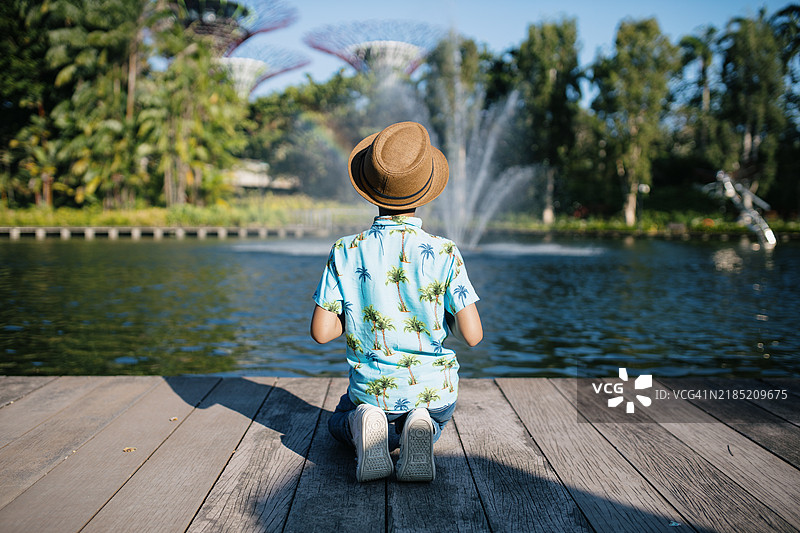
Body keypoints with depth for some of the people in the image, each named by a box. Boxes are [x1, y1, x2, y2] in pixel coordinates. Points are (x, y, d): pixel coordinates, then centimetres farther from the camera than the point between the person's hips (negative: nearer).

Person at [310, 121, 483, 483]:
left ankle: (363, 425, -4)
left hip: (372, 390, 0)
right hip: (434, 392, 0)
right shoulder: (444, 254, -16)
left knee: (339, 424, 34)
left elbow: (321, 333, -11)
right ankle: (418, 430, -2)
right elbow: (472, 335, -16)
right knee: (435, 422, 36)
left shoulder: (346, 253, -13)